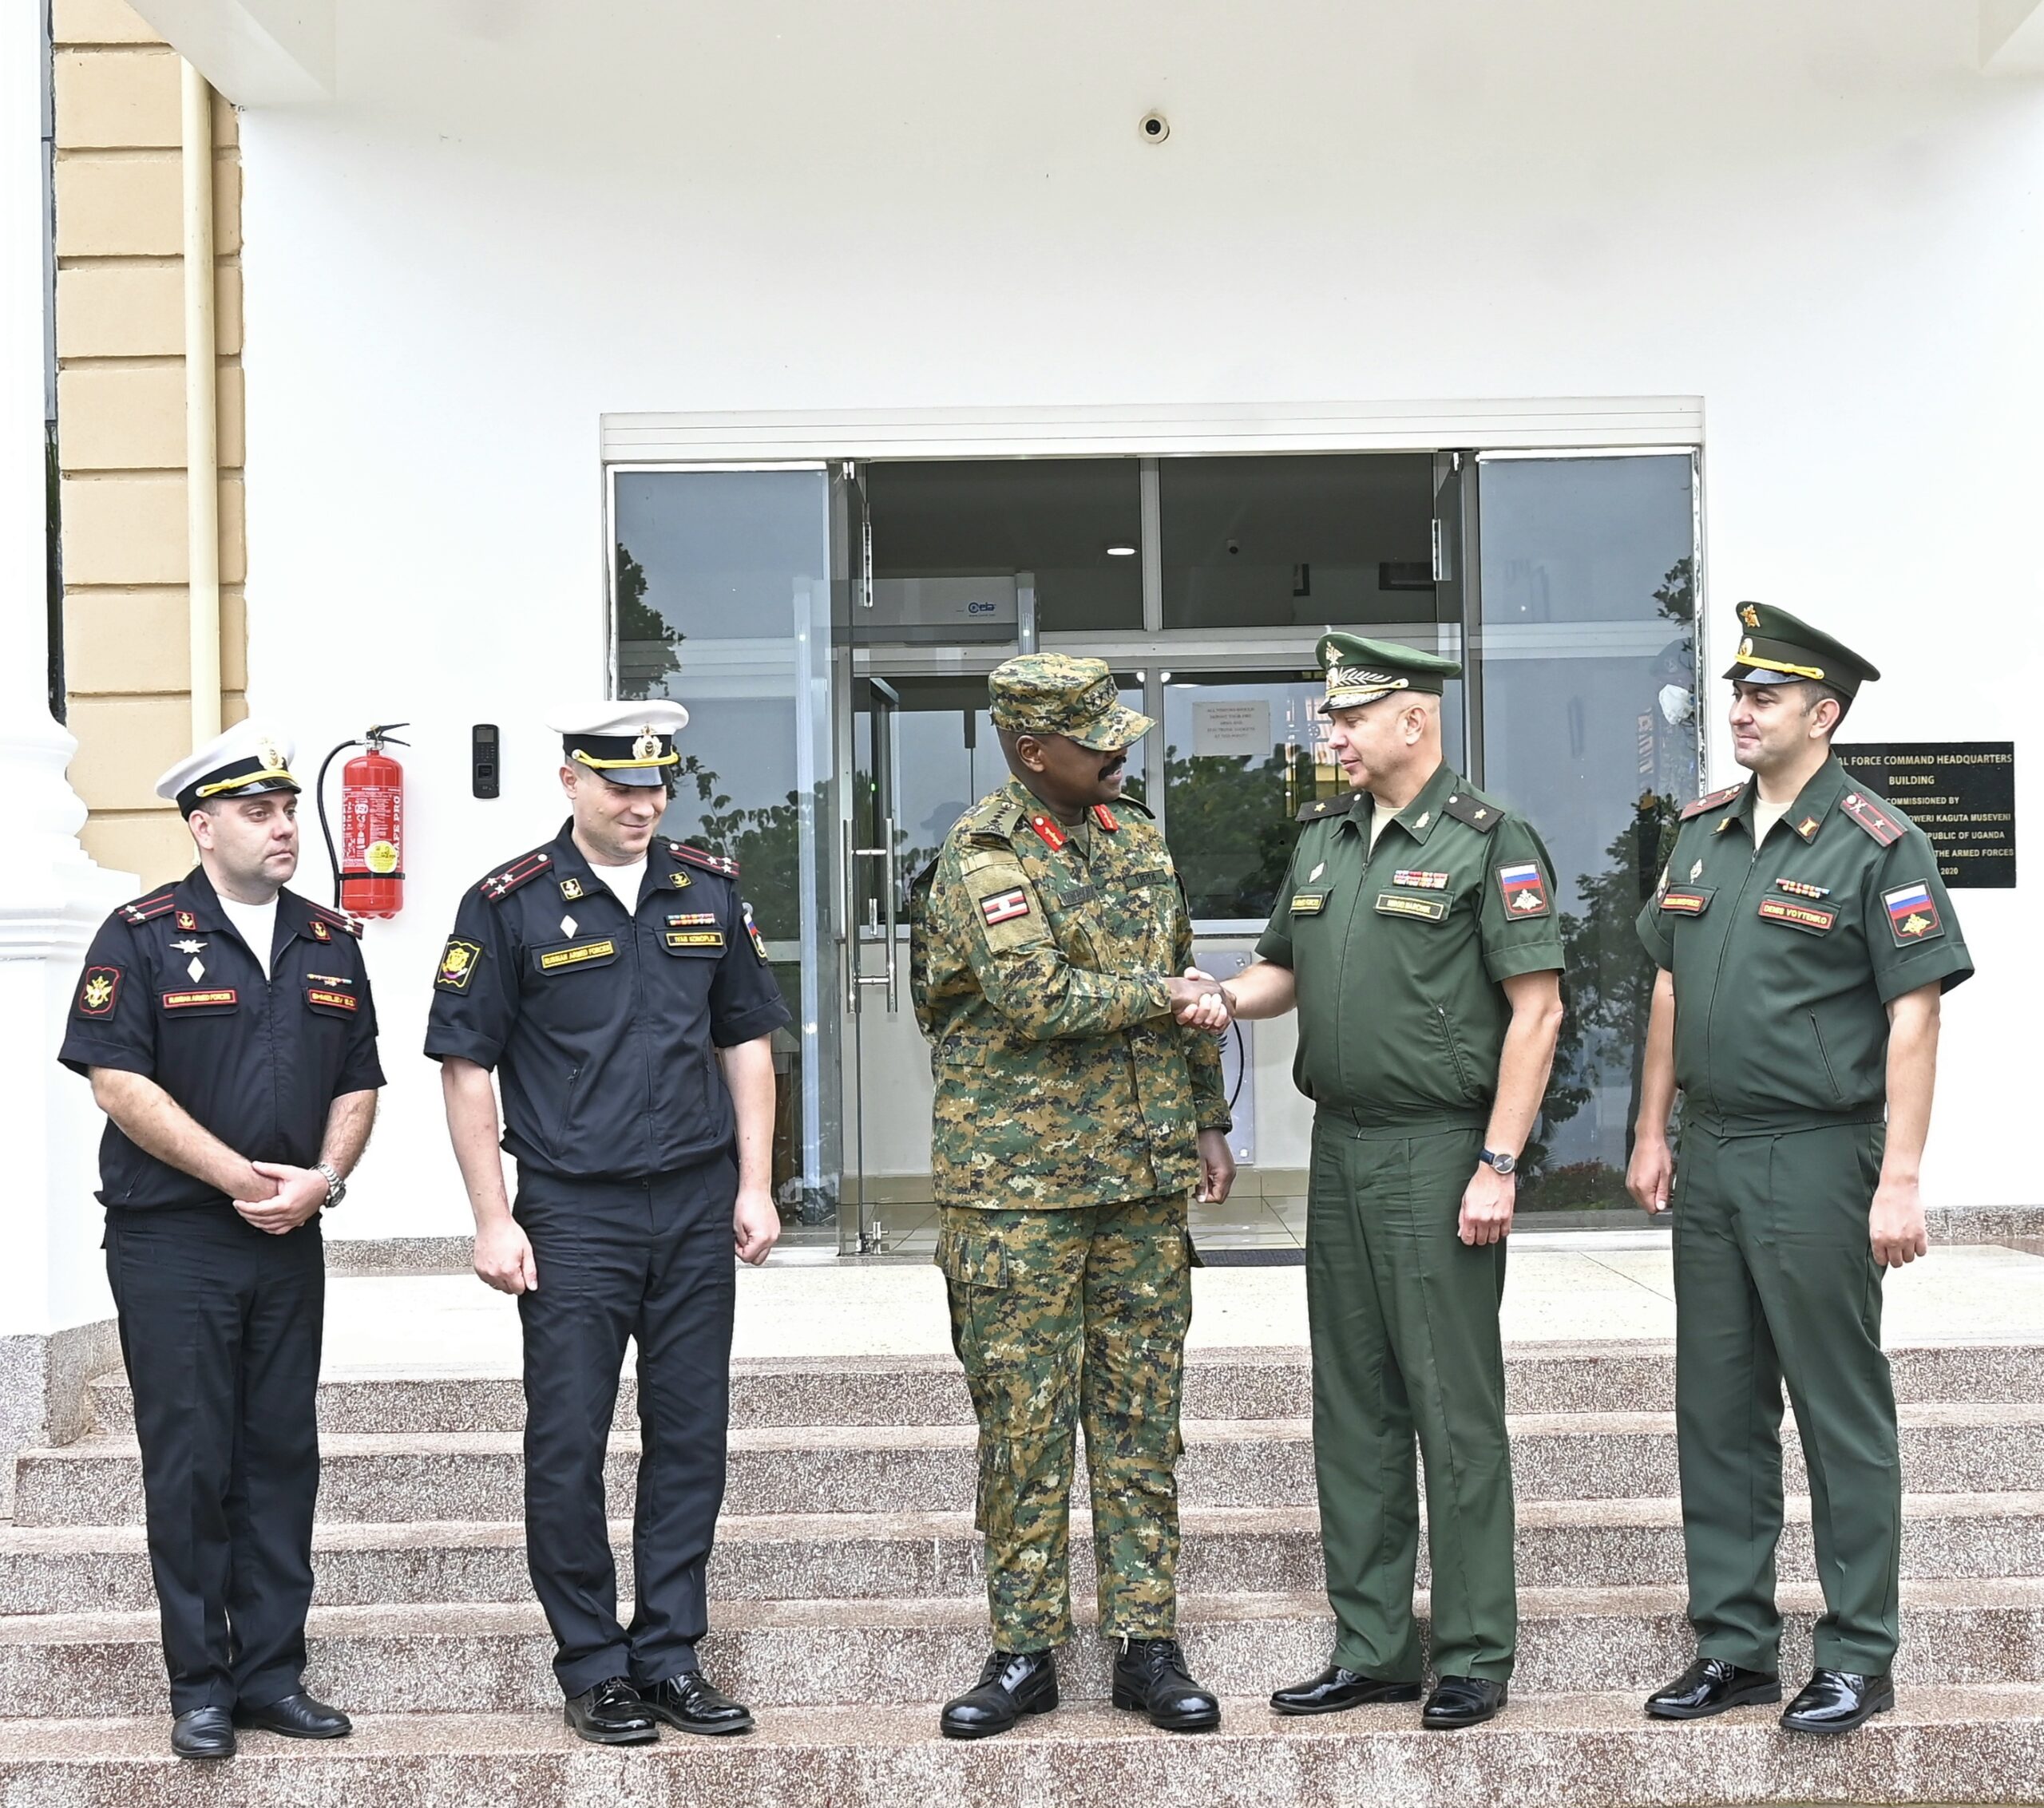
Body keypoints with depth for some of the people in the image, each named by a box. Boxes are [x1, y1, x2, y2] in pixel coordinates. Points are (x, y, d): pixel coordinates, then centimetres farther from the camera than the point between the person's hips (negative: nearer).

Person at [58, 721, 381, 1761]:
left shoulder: (330, 945, 10)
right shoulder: (141, 938, -5)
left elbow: (358, 1085, 12)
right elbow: (117, 1082, -12)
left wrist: (323, 1178, -6)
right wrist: (238, 1176, -15)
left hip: (290, 1244, 5)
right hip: (172, 1239, -4)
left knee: (283, 1456, 7)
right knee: (191, 1465, 0)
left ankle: (273, 1674, 16)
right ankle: (201, 1685, 10)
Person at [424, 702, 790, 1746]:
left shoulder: (711, 893, 8)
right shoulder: (509, 906, -4)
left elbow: (747, 1042, 13)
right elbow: (466, 1069, -3)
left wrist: (753, 1185, 5)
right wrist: (494, 1221, -7)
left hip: (696, 1210, 4)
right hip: (573, 1217, -3)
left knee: (691, 1440, 8)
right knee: (567, 1447, 1)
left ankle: (670, 1658, 20)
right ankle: (592, 1669, 14)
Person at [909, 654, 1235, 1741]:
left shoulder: (1138, 841, 12)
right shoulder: (983, 857, -9)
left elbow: (1185, 979, 20)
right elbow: (1036, 997, -22)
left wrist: (1205, 1120, 18)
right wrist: (1161, 996, -10)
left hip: (1145, 1179, 5)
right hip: (1017, 1186, -5)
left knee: (1140, 1417, 8)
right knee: (1022, 1420, 1)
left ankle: (1146, 1646, 15)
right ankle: (1023, 1651, 12)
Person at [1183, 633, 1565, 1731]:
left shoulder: (1490, 842, -8)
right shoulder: (1322, 838, 14)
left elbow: (1535, 1009, -11)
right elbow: (1287, 964, 25)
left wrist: (1498, 1165, -16)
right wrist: (1230, 999, 1)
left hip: (1440, 1153, -7)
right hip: (1339, 1148, 7)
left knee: (1455, 1410, -2)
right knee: (1354, 1408, 11)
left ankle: (1474, 1659, 8)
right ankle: (1370, 1649, 20)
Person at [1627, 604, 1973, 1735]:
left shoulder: (1876, 845, -9)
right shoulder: (1701, 833, 10)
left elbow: (1914, 1014, -12)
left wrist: (1900, 1178, -17)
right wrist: (1652, 1132, 14)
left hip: (1817, 1161, -7)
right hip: (1710, 1157, 7)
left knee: (1842, 1414, 2)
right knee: (1717, 1410, 11)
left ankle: (1857, 1660, 12)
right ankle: (1732, 1646, 22)